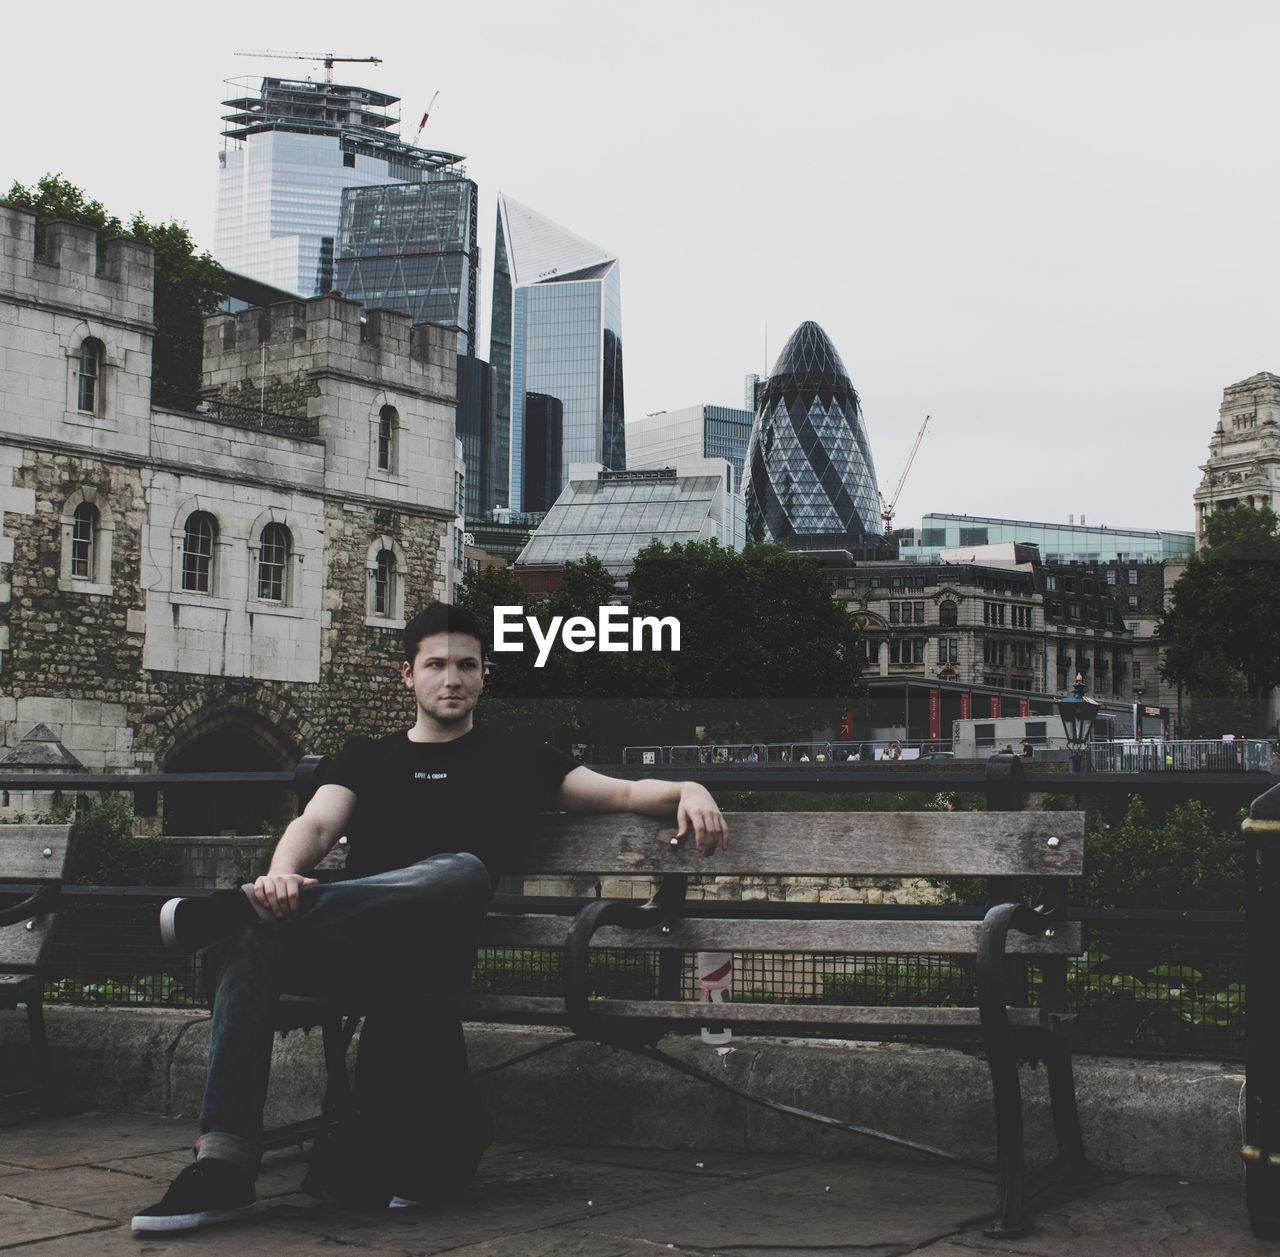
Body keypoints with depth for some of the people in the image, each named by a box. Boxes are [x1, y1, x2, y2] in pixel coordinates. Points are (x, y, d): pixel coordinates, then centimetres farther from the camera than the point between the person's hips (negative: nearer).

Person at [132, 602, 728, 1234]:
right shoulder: (367, 757, 26)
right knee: (257, 935, -31)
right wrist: (282, 872, -16)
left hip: (438, 943, -1)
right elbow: (317, 824, 8)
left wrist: (688, 789, -4)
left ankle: (240, 907, -38)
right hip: (348, 946, 2)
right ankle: (224, 1164, -37)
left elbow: (623, 792, 18)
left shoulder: (516, 760, 24)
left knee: (461, 868, -35)